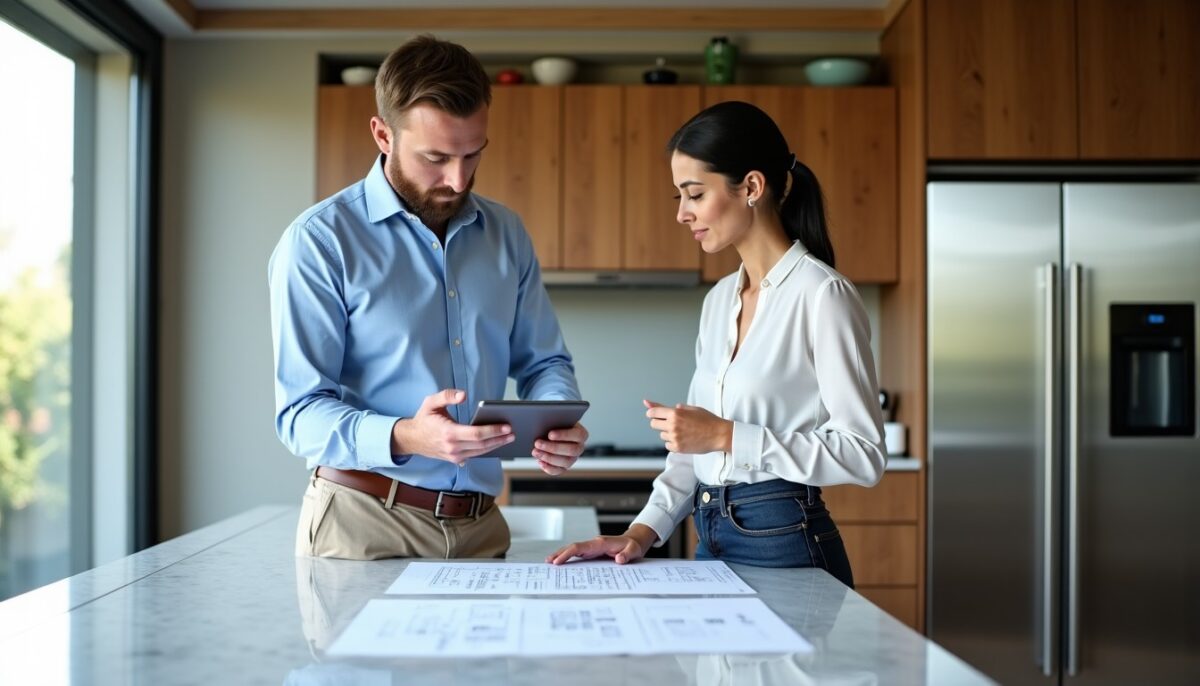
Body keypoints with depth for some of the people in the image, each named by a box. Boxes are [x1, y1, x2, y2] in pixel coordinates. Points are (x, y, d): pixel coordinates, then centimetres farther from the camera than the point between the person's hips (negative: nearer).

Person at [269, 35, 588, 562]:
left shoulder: (506, 236, 8)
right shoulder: (318, 242, -8)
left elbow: (543, 360, 14)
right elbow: (301, 413, -11)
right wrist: (404, 438, -30)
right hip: (362, 523, -4)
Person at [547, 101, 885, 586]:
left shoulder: (822, 294, -13)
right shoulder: (719, 299, 10)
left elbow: (864, 454, -16)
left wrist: (727, 436, -20)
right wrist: (643, 531, 2)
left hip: (785, 545, -7)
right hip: (713, 545, 7)